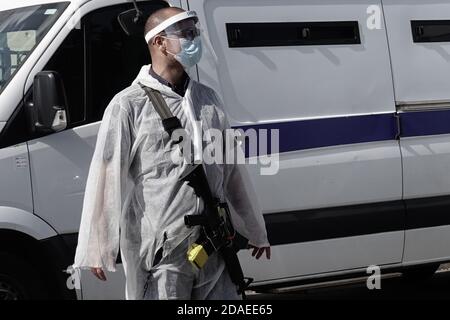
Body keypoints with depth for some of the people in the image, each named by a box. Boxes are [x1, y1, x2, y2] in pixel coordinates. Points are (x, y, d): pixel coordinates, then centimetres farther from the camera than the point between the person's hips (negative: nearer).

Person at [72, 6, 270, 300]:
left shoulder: (208, 99, 11)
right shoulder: (129, 105, -7)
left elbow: (232, 169, 18)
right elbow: (107, 177, -8)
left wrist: (255, 230, 23)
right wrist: (97, 249, -10)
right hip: (160, 254, -5)